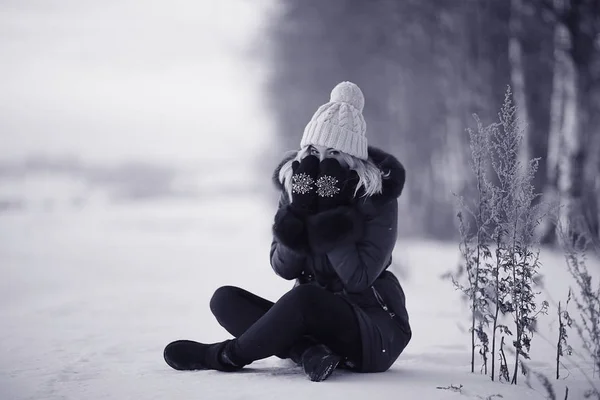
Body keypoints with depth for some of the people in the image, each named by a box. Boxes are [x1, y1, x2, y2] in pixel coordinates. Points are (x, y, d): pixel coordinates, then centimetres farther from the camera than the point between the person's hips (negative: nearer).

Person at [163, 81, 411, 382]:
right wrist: (299, 217, -21)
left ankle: (224, 356, -13)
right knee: (225, 299, -8)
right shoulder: (295, 186, 1)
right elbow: (283, 268, -4)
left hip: (375, 328, -6)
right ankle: (310, 352, -29)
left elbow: (359, 278, -21)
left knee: (303, 298, -36)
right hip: (316, 319, 7)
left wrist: (328, 223, -27)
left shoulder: (377, 195, -14)